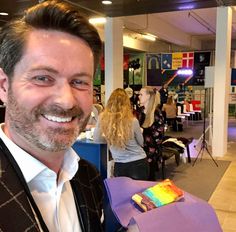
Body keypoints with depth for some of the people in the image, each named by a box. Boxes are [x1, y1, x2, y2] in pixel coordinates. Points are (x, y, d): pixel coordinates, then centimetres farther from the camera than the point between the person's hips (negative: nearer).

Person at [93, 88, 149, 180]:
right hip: (138, 163, -1)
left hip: (119, 166, 2)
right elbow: (141, 142, 3)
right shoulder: (133, 120, -13)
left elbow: (96, 138, 6)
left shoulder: (103, 118, -10)